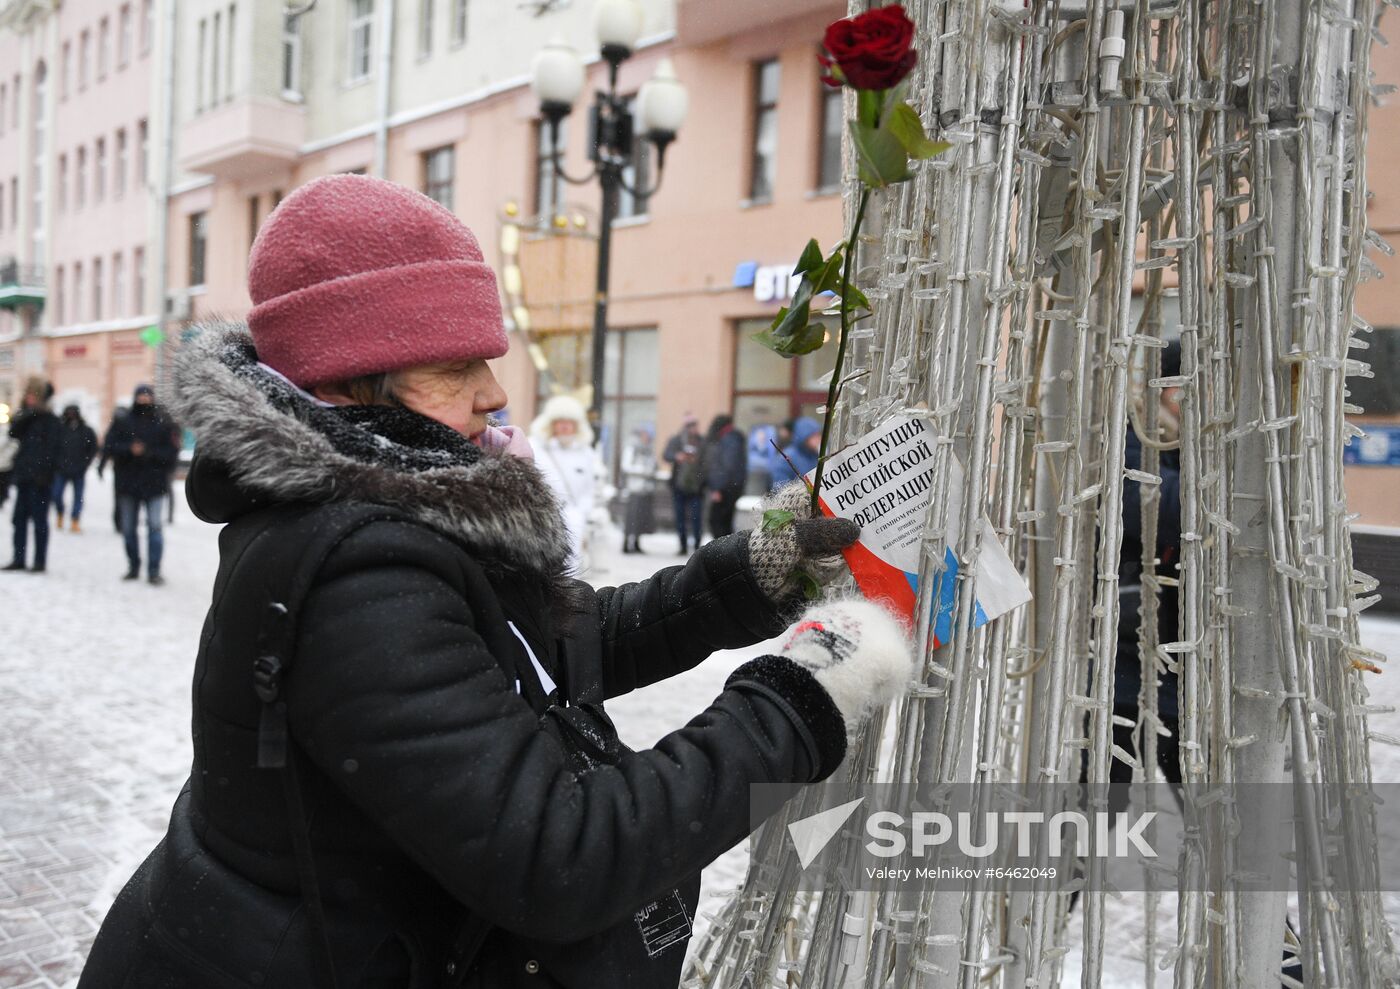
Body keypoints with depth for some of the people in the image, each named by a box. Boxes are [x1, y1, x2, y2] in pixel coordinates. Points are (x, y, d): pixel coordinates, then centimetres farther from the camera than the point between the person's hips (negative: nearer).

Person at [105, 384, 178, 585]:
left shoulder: (162, 423, 2)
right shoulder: (123, 421, 5)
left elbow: (170, 453, -2)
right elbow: (110, 444, -1)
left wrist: (149, 453, -15)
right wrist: (130, 449, -16)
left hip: (154, 484, -2)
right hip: (128, 484, 2)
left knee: (155, 527, -8)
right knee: (129, 528, 10)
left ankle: (154, 570, -5)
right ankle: (133, 567, 22)